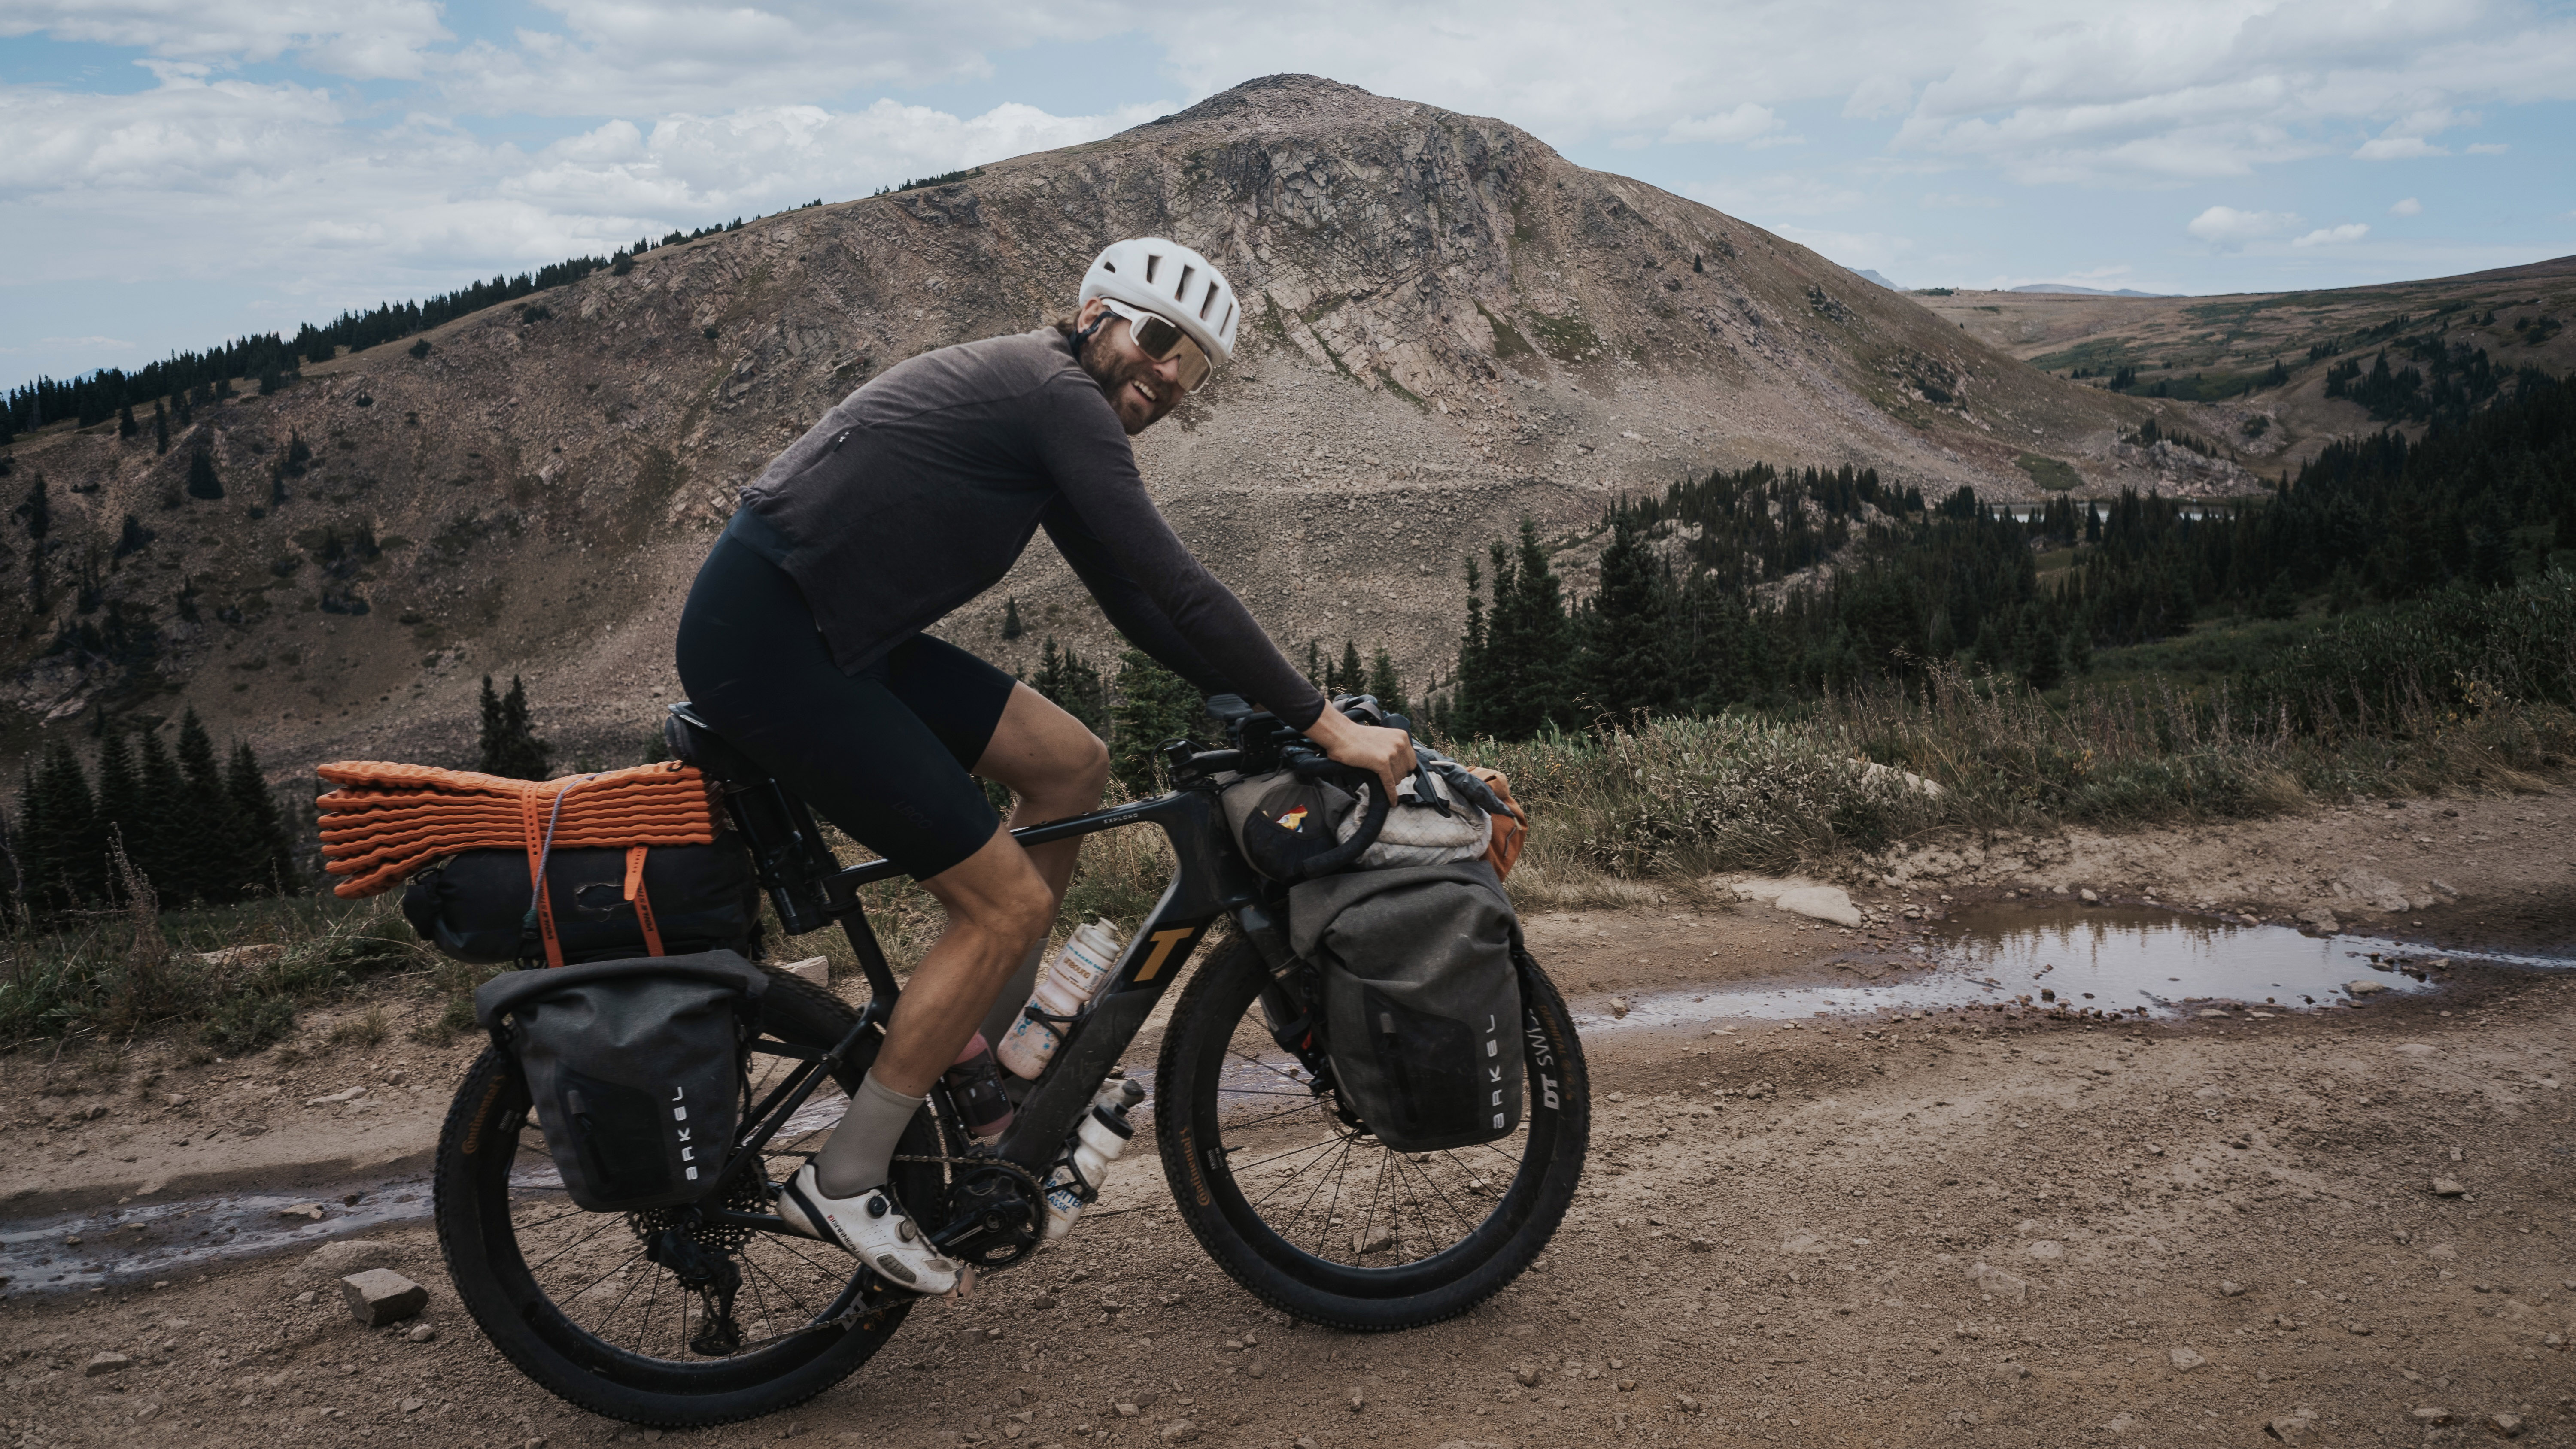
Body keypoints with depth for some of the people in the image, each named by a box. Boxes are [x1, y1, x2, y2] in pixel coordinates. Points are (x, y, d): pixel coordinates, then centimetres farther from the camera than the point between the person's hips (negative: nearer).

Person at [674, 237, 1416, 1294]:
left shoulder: (1040, 405, 18)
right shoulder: (1056, 392, -12)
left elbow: (1138, 605, 20)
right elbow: (1179, 588, -17)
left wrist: (1264, 706, 15)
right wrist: (1325, 724, -13)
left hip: (838, 636, 10)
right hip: (763, 640, -10)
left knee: (1071, 763, 9)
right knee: (1009, 902, -8)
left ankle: (980, 1060, 20)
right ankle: (841, 1183, 3)